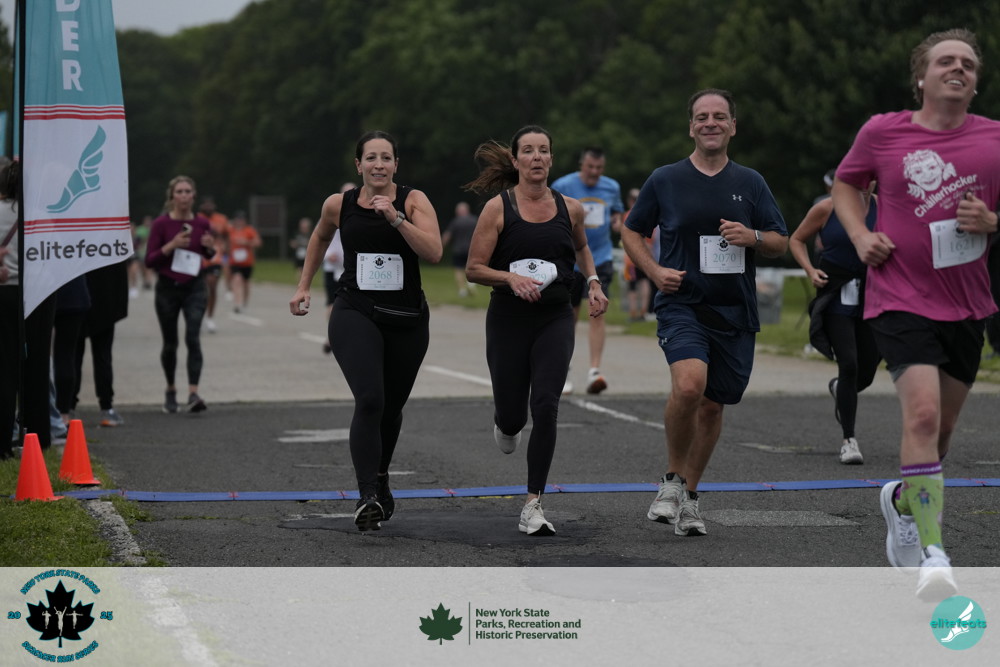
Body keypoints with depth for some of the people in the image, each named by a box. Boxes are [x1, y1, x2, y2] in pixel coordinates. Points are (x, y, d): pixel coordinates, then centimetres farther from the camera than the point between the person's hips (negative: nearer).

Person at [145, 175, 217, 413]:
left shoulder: (202, 224, 0)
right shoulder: (161, 224, -7)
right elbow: (149, 260, -8)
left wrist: (210, 247, -7)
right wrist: (171, 246, -22)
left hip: (194, 288, 0)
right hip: (167, 287, 0)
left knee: (193, 338, -17)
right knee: (170, 343, 10)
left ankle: (193, 394, -23)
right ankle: (170, 390, 33)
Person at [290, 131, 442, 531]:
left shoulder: (413, 201, -5)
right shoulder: (338, 205, 0)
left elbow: (434, 253, -19)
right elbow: (320, 237, 23)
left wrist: (395, 217, -26)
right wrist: (304, 286, 20)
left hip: (407, 319, 1)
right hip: (355, 315, -1)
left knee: (392, 408, 16)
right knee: (369, 401, -22)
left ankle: (380, 479, 43)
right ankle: (367, 498, -21)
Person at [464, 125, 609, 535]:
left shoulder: (570, 209, 3)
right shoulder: (498, 208, -6)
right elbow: (474, 269, -6)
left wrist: (594, 283, 10)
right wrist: (511, 277, -23)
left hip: (555, 319, 1)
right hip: (508, 319, -1)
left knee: (545, 407, -15)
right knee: (513, 415, 6)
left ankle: (533, 506, -8)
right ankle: (505, 423, 47)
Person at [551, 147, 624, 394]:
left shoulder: (612, 187, 5)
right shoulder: (562, 187, -4)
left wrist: (617, 223, -1)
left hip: (600, 259, 1)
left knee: (597, 313, -13)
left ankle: (594, 371, -16)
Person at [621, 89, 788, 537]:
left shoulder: (750, 183, 9)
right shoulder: (665, 180, 4)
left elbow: (781, 243, 11)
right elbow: (632, 231, 14)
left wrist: (753, 237, -11)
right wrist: (654, 271, -3)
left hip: (735, 312, 3)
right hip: (681, 303, -3)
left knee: (712, 405, 8)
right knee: (688, 385, -26)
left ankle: (688, 497, 25)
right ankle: (673, 481, -6)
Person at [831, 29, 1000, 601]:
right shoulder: (882, 132, -2)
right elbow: (846, 182, 16)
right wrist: (860, 235, 0)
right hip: (901, 299, -3)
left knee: (943, 427, 15)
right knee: (923, 413, -22)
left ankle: (903, 499, 47)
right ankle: (932, 553, -20)